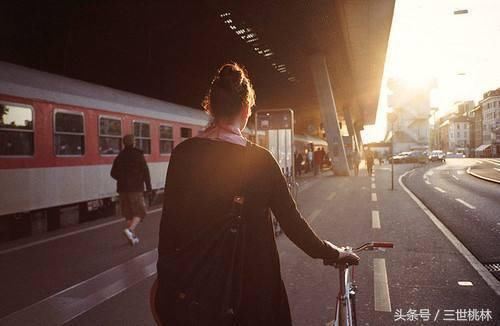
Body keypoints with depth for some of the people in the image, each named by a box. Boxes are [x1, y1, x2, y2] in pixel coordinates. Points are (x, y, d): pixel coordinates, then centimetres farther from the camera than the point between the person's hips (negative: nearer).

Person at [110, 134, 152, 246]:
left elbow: (113, 174, 8)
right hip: (136, 189, -5)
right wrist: (149, 188, -6)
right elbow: (145, 173, -10)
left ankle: (133, 237, 15)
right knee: (139, 213, 3)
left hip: (123, 190, 5)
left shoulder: (119, 157, 6)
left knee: (129, 214, 12)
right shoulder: (139, 156, -6)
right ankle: (130, 230, -20)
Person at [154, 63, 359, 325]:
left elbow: (169, 222, -6)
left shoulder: (183, 154, -9)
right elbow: (292, 221, -10)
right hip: (249, 285, -2)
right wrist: (332, 253, 6)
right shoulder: (260, 159, -14)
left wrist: (166, 279, 5)